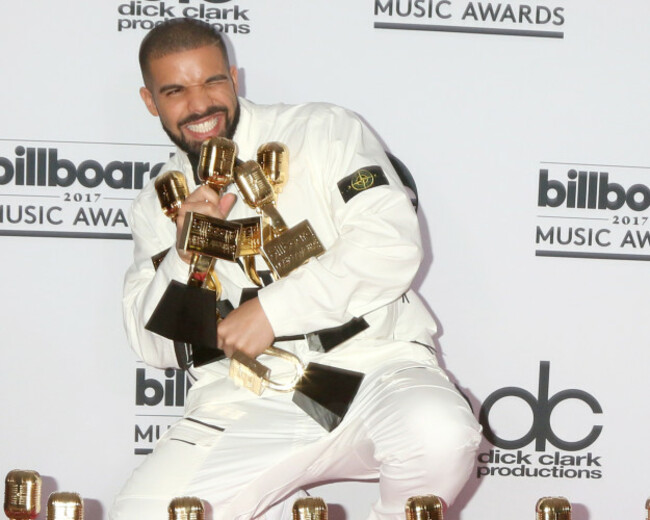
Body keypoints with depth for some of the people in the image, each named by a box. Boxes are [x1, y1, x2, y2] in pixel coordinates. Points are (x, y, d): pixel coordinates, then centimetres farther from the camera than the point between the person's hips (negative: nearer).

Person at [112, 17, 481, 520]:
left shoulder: (325, 132, 3)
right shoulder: (158, 204, 14)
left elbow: (391, 245, -11)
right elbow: (157, 347, 11)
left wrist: (271, 311, -15)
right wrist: (184, 256, -8)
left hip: (372, 370, -3)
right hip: (245, 404, 3)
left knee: (439, 433, -36)